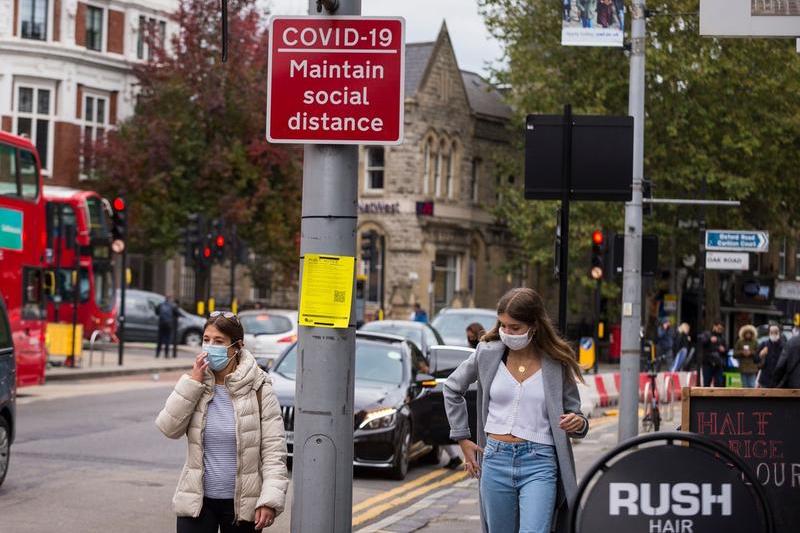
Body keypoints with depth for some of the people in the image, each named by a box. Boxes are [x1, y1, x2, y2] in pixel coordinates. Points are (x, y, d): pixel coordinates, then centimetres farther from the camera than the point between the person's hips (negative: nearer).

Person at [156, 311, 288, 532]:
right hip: (197, 500, 2)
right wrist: (192, 382, -14)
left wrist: (270, 500, -18)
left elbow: (274, 450, -8)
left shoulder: (258, 389, -6)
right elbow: (169, 428, -8)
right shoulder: (195, 383, 3)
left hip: (241, 503, -2)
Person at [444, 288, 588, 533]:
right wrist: (462, 438, 15)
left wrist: (578, 423, -16)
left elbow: (573, 411, 9)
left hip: (539, 464, -3)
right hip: (496, 460, 3)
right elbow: (452, 388, 19)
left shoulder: (556, 363, -1)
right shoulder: (488, 354, 3)